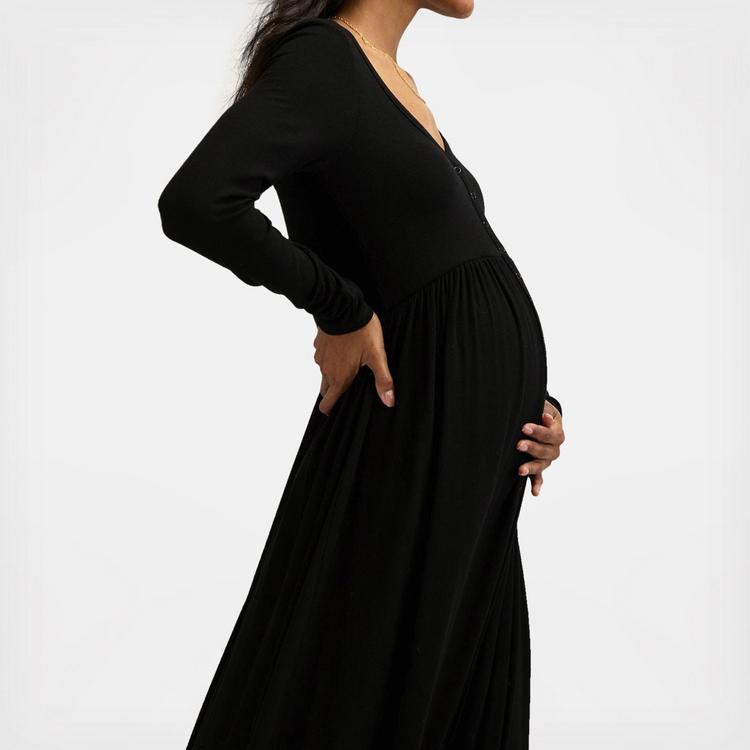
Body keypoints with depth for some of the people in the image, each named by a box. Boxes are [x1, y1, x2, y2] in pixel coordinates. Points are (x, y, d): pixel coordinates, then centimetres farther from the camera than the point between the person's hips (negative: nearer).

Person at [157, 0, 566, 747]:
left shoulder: (391, 80, 14)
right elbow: (196, 203, -29)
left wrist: (530, 398, 5)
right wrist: (341, 313, -16)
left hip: (474, 449, 9)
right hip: (413, 435, -9)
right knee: (360, 690, 5)